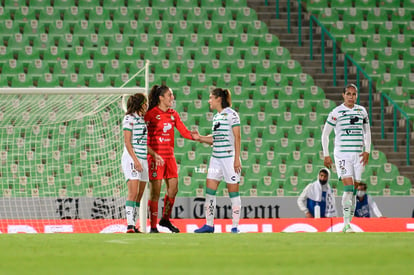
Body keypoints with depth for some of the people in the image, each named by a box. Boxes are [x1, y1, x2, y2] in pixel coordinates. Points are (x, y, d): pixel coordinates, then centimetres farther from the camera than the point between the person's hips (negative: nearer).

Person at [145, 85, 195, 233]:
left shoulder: (173, 114, 11)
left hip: (169, 156, 6)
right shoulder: (151, 114, -7)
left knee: (173, 188, 7)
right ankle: (153, 226, 1)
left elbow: (184, 131, 11)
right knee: (155, 191, -5)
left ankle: (165, 219, 25)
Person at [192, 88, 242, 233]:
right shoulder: (216, 117, 14)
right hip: (216, 157, 8)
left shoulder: (231, 115, -9)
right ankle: (209, 225, 9)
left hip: (229, 157, -8)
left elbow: (237, 137, -12)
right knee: (209, 190, 4)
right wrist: (200, 138, 7)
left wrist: (237, 159, -16)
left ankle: (235, 226, 3)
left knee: (233, 192, -2)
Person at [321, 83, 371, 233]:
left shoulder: (362, 111, 9)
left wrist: (367, 151, 8)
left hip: (358, 154, 5)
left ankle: (348, 223, 11)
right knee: (348, 188, -17)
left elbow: (367, 132, 20)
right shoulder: (336, 112, -3)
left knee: (354, 191, 4)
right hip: (342, 154, -5)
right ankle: (346, 224, -17)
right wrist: (326, 155, 0)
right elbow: (325, 133, 3)